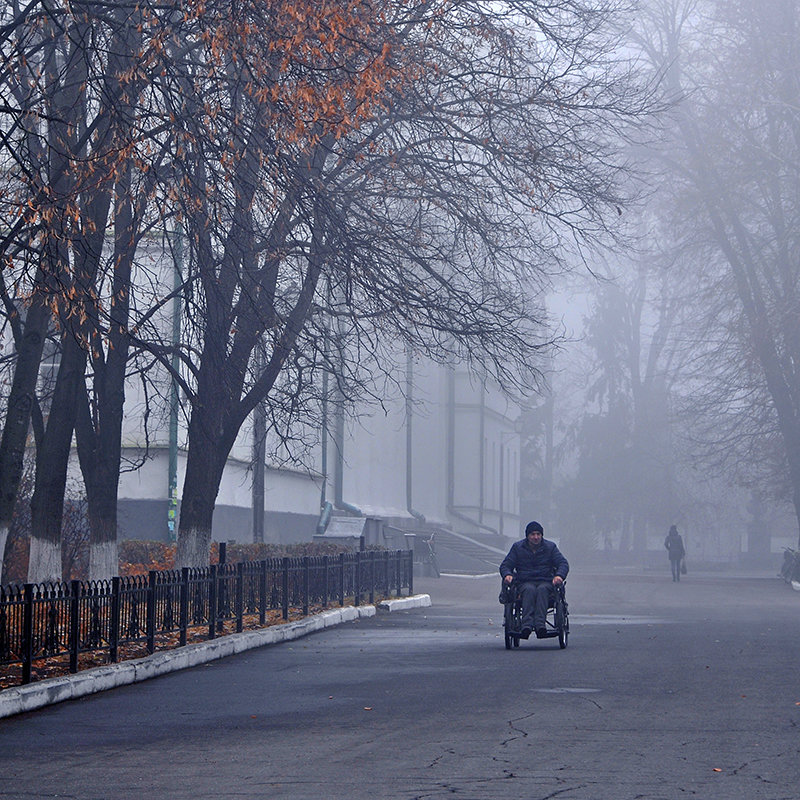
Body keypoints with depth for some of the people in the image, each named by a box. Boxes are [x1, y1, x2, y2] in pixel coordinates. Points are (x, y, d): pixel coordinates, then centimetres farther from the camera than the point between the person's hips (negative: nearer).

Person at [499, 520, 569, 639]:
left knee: (542, 589, -37)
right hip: (525, 583, 0)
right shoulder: (518, 547, 13)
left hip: (546, 582, 0)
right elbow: (505, 565, 12)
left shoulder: (550, 547, 12)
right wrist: (507, 575, -13)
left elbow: (563, 564, 6)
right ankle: (527, 624, -54)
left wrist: (559, 576, -17)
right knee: (529, 590, -37)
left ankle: (540, 624, -53)